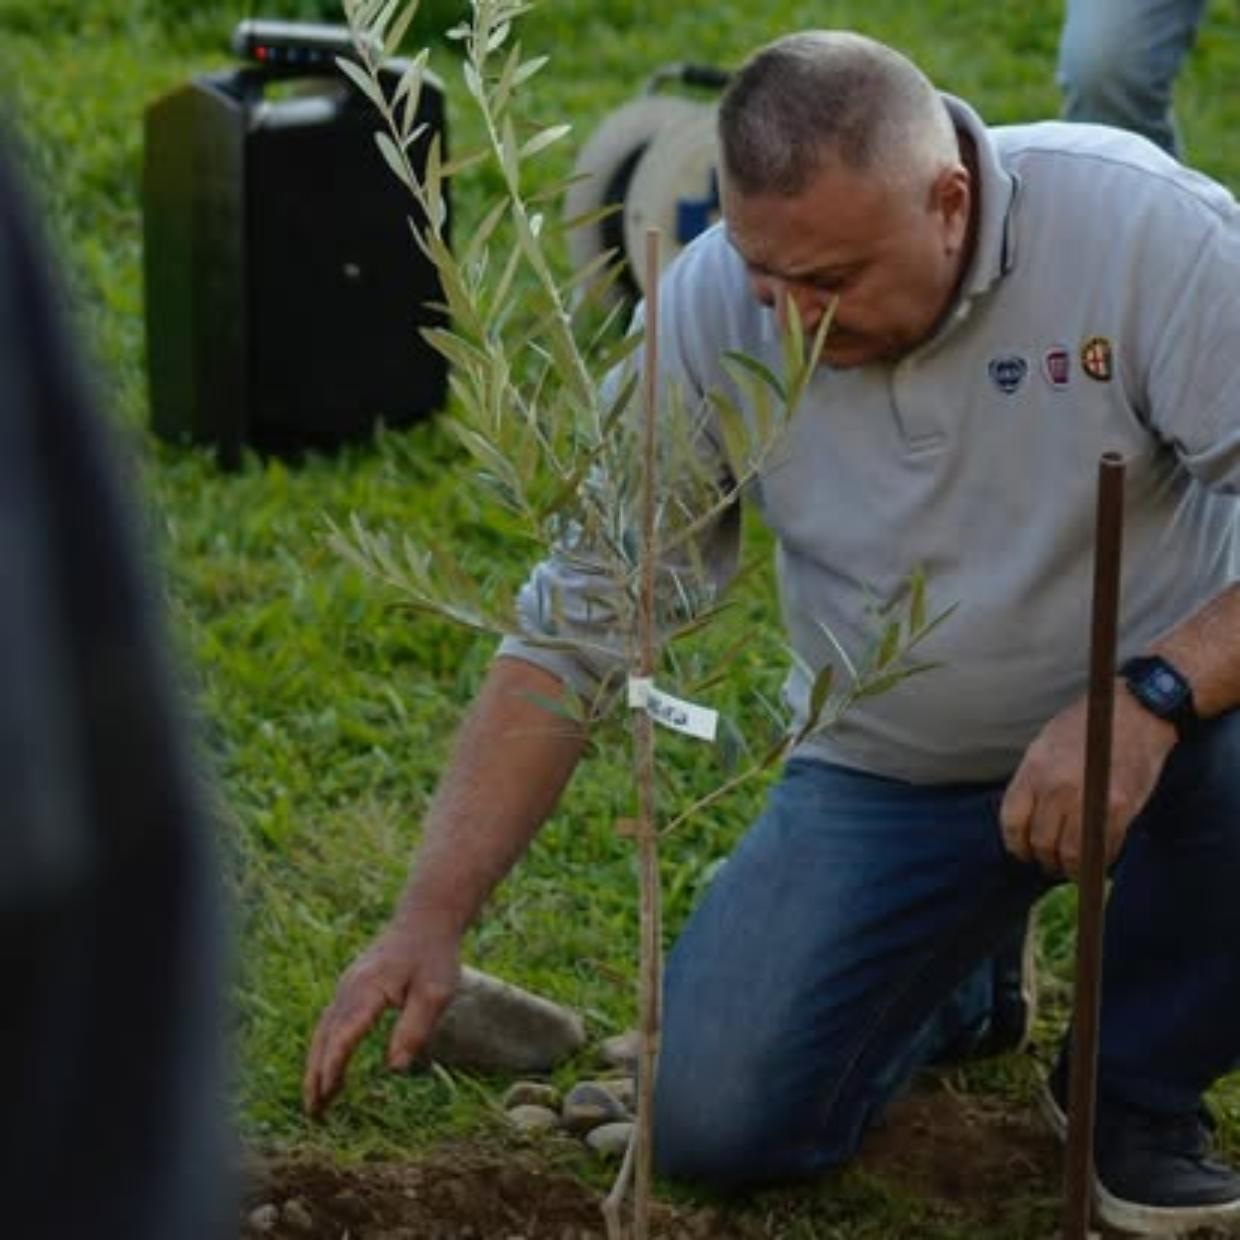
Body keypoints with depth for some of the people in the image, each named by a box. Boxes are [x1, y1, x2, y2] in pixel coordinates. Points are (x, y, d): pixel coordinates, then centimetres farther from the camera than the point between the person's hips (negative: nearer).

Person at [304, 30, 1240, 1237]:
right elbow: (574, 623, -11)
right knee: (714, 1125, -11)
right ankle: (948, 968, 23)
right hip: (892, 772, 2)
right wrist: (432, 914, -19)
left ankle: (1141, 1082, -4)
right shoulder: (712, 308, -16)